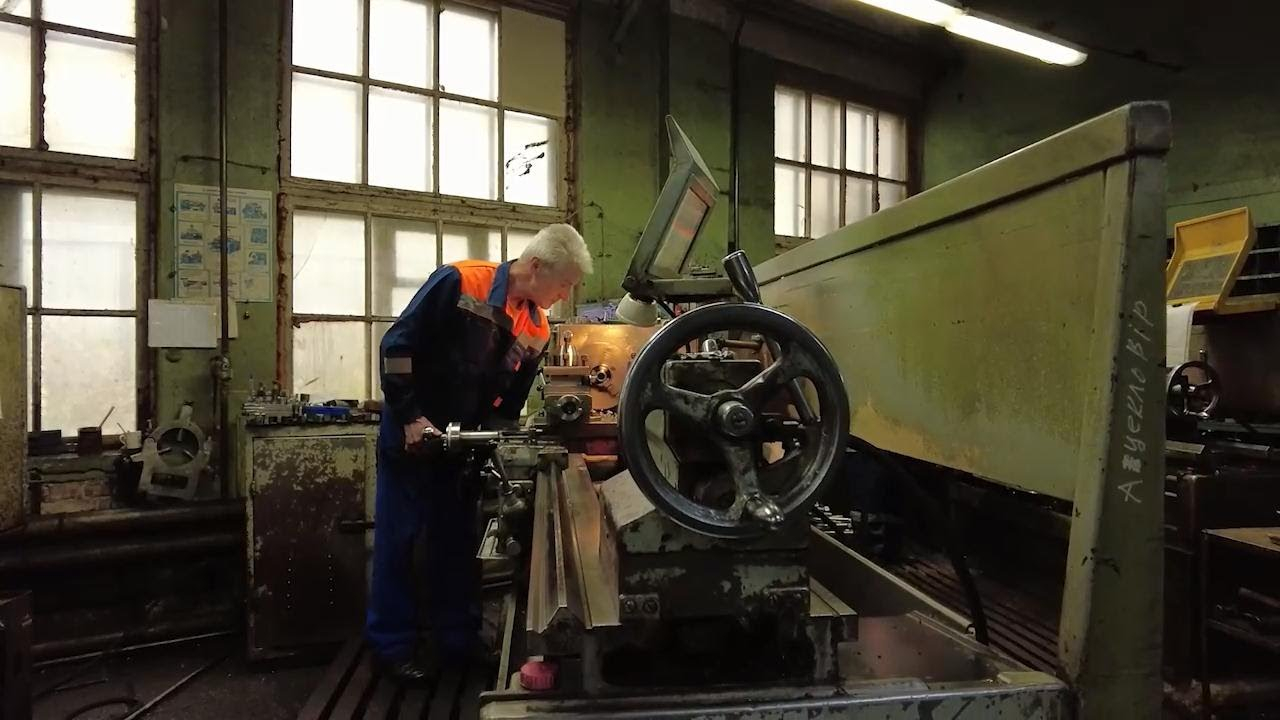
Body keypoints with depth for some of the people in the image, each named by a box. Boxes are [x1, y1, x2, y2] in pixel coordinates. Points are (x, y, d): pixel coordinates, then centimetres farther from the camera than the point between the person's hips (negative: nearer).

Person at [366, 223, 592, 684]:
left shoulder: (537, 331, -3)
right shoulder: (459, 282, -21)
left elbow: (510, 401, 6)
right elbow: (397, 346, -20)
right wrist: (411, 419, -21)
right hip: (410, 432, -5)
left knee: (457, 542, 12)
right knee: (397, 538, 4)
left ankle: (459, 642, 25)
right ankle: (392, 645, 19)